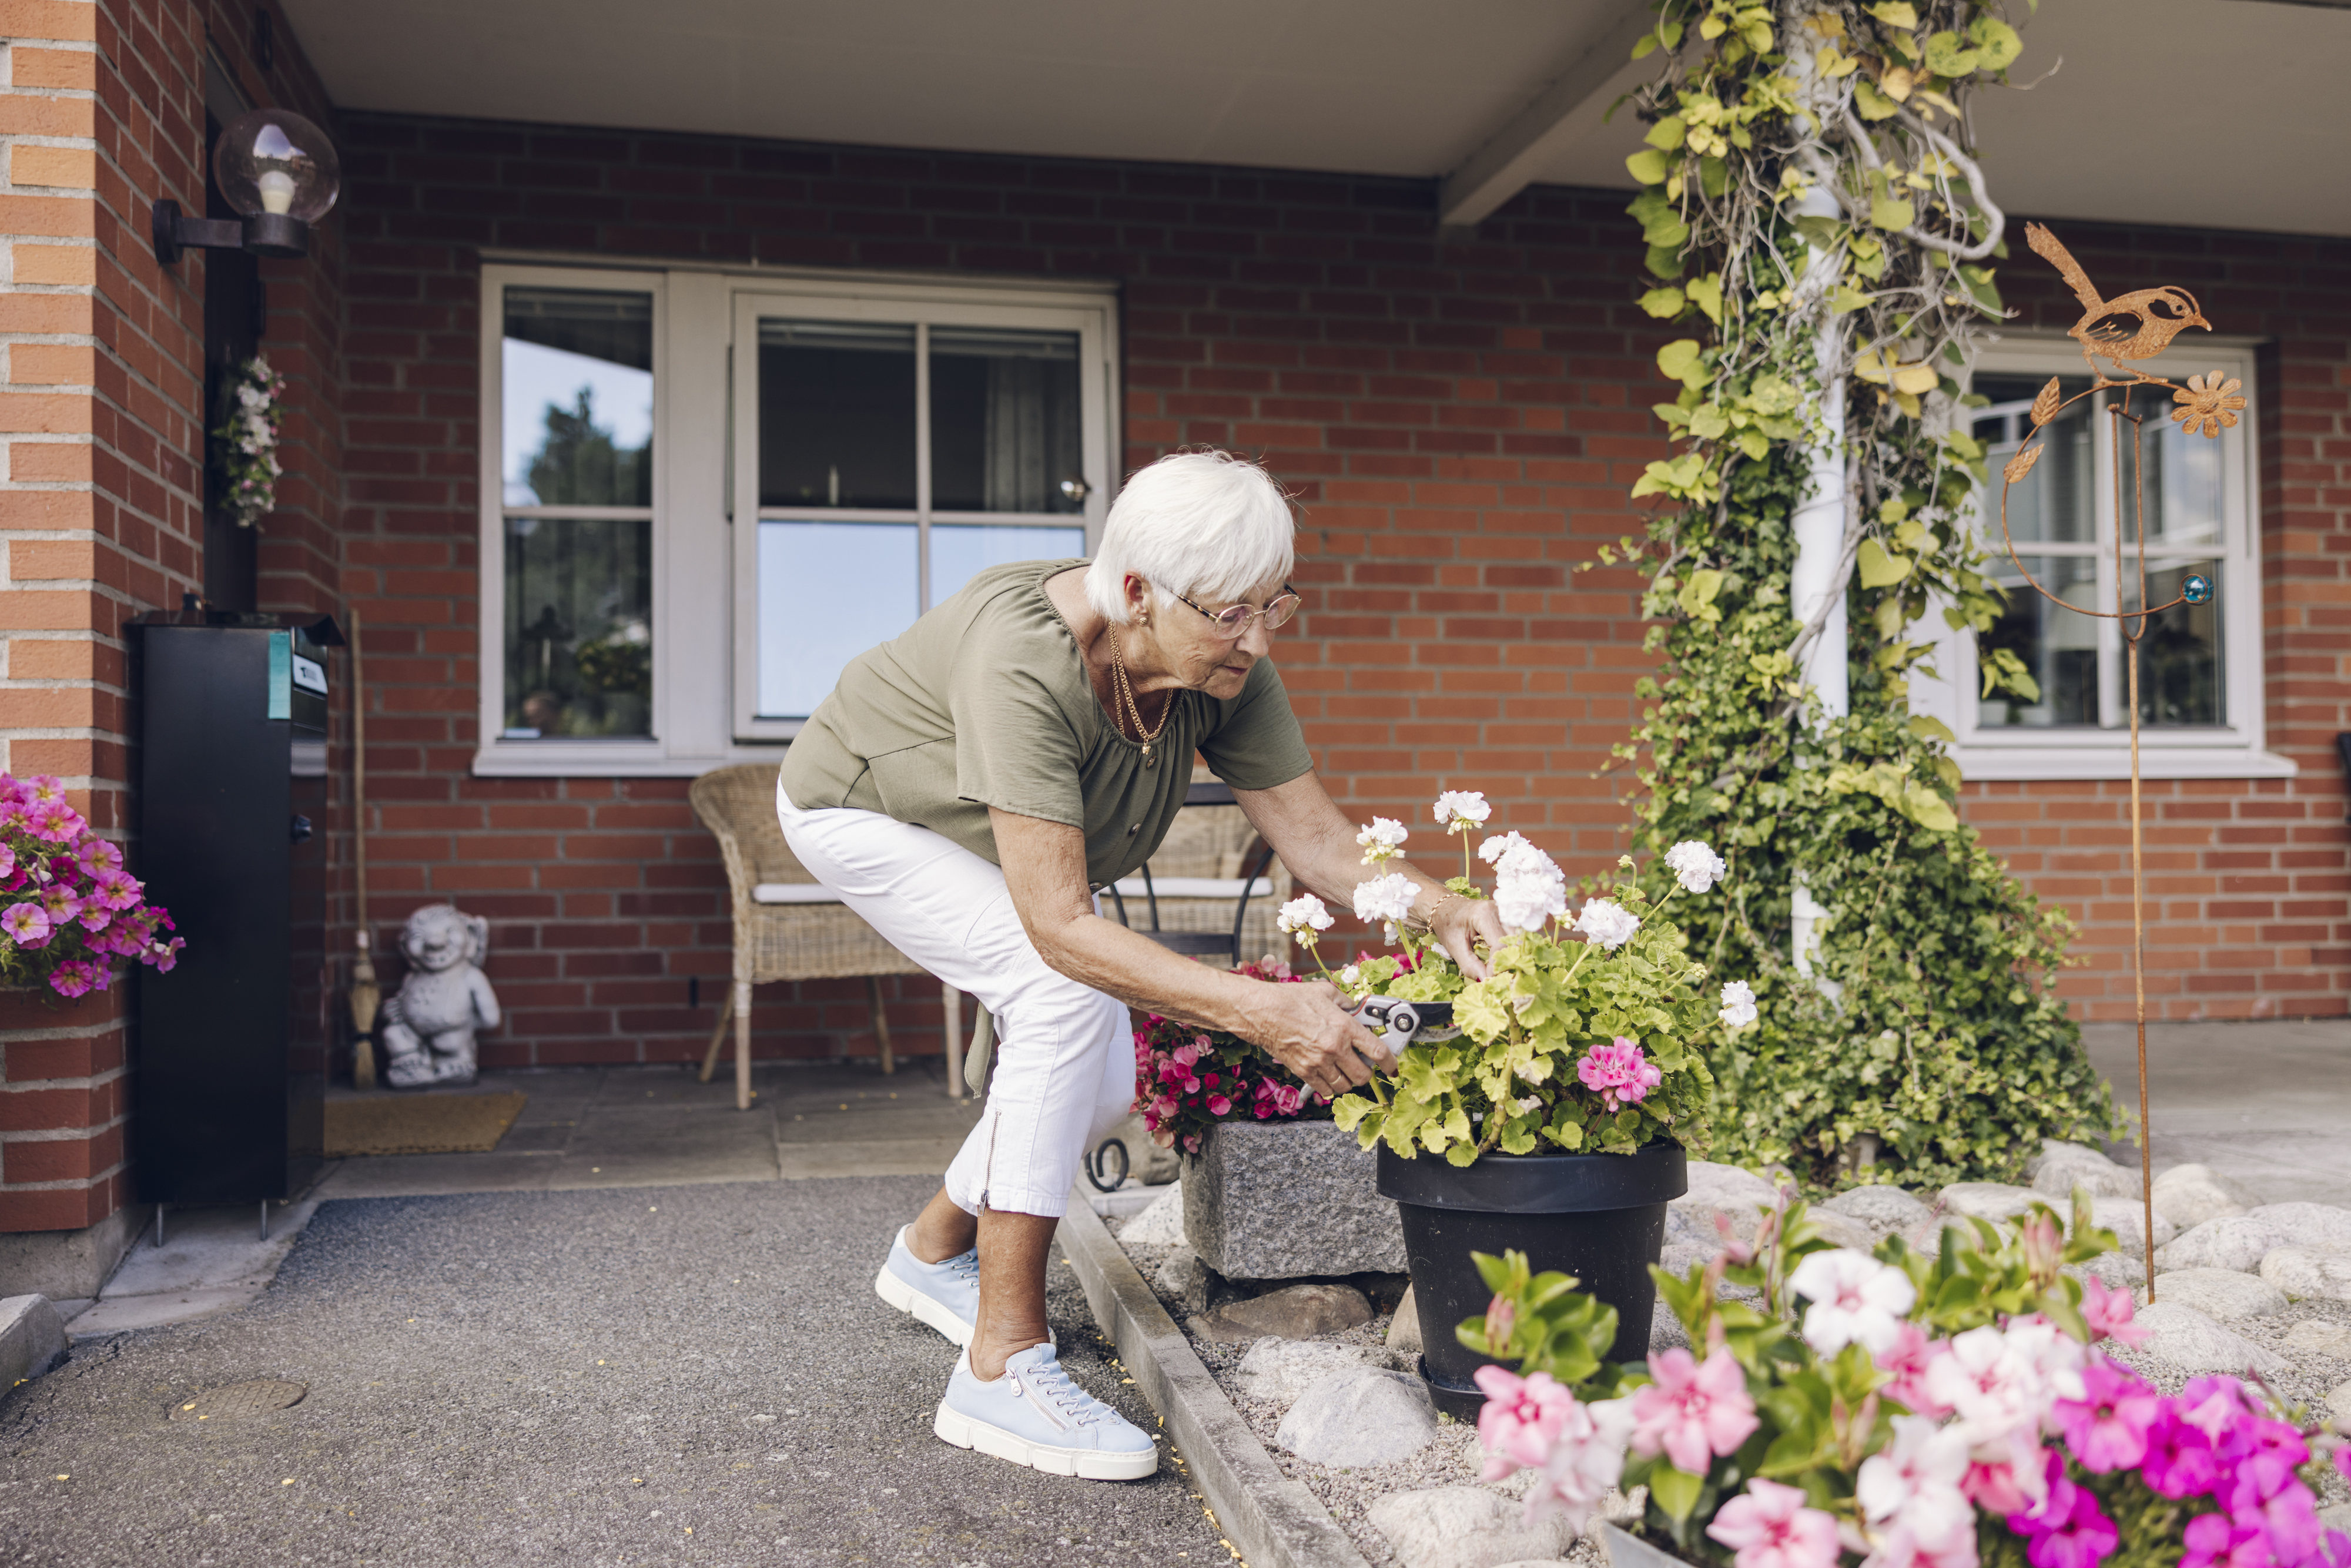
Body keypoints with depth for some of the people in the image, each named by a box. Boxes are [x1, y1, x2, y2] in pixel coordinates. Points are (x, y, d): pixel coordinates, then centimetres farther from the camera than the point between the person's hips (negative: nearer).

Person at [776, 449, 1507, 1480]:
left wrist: (1436, 906, -38)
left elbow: (1316, 838, -19)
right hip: (859, 810, -7)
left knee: (1102, 1087, -1)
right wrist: (1257, 1010, -51)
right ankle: (1001, 1369, -21)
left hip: (980, 828, 7)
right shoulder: (1025, 663, -43)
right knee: (1065, 993, -27)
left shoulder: (1223, 667, -23)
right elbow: (1060, 928, -45)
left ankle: (934, 1253, 27)